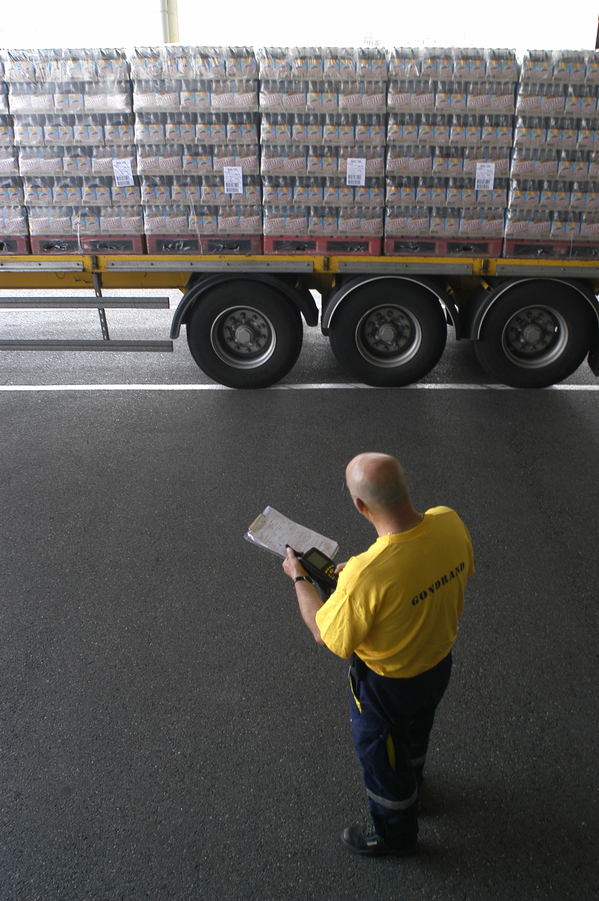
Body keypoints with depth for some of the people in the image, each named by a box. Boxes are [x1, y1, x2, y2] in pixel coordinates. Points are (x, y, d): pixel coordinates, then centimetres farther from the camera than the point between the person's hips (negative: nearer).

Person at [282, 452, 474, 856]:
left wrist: (299, 578, -8)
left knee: (380, 755, 26)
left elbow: (327, 636, -23)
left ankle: (395, 833, 54)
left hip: (388, 682, -6)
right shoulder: (450, 522, -24)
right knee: (415, 733, 36)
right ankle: (410, 787, 68)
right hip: (440, 660, 6)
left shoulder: (366, 575, -42)